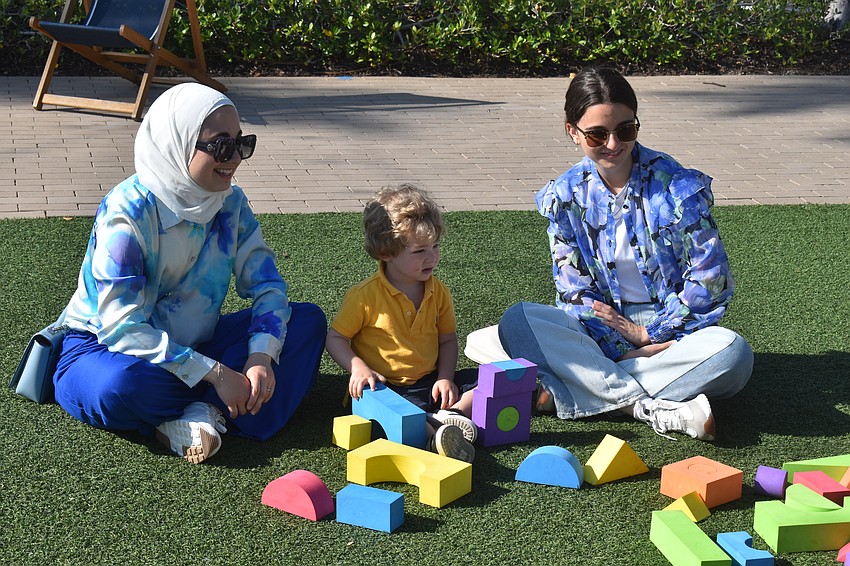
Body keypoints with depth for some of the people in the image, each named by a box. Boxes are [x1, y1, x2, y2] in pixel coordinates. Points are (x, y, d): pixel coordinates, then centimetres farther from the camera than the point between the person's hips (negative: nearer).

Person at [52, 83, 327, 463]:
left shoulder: (231, 203, -4)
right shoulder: (127, 213, -23)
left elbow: (267, 286, -4)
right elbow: (122, 328, -29)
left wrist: (261, 356, -25)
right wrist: (216, 374, -31)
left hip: (190, 343, 7)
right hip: (103, 345, -6)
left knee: (308, 320, -9)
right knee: (119, 384, -43)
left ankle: (205, 413, -25)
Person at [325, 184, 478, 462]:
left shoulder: (439, 292, 5)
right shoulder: (365, 296, -10)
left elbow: (447, 339, 14)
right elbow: (335, 338, -3)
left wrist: (445, 377, -3)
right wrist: (359, 368, -20)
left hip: (430, 384, 5)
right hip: (385, 386, -5)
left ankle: (451, 416, -33)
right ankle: (435, 436, -56)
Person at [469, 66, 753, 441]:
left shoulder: (677, 186, -9)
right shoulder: (565, 196, -2)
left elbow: (708, 280, -9)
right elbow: (574, 290, -4)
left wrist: (651, 335, -13)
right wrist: (632, 346, -17)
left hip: (672, 323, -1)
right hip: (603, 326, 2)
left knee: (732, 352, -35)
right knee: (517, 322, -26)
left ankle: (562, 394, -32)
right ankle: (654, 409, -33)